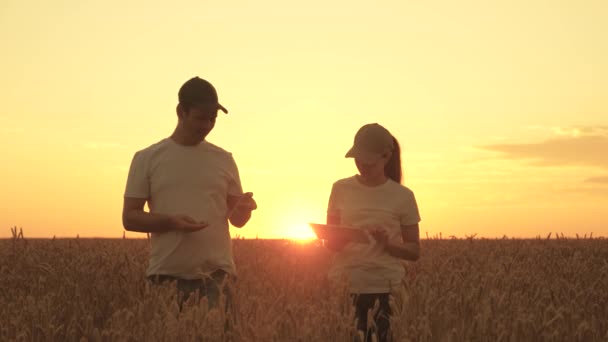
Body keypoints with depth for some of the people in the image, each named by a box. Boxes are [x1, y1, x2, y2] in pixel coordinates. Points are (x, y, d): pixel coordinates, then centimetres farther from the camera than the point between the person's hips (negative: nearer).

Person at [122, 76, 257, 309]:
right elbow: (129, 218, 1)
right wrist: (171, 221, -16)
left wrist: (244, 207, -10)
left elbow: (237, 220, 14)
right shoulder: (147, 159, 4)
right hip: (168, 275, -1)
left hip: (216, 274, 2)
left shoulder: (224, 160, 11)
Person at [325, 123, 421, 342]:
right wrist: (337, 240, -12)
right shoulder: (341, 189, 5)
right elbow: (329, 241, 11)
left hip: (385, 288, -1)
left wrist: (388, 244, -16)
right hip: (344, 286, 1)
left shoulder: (403, 196, 0)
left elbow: (414, 251, 4)